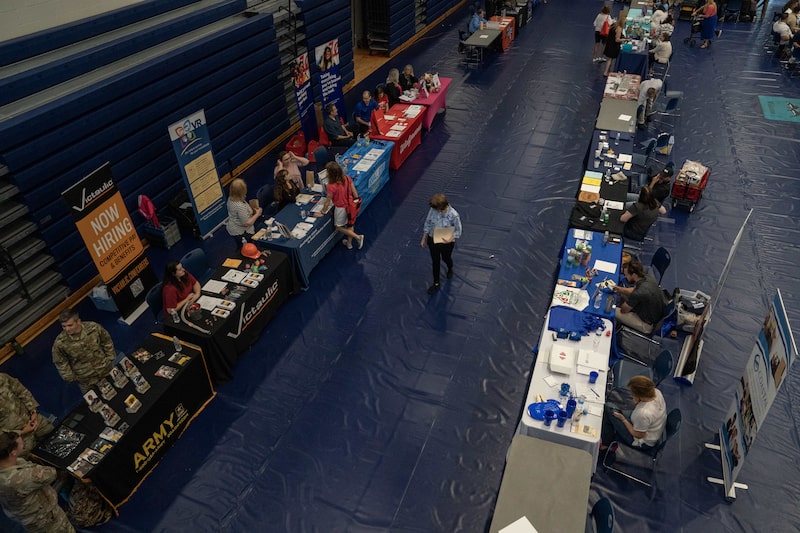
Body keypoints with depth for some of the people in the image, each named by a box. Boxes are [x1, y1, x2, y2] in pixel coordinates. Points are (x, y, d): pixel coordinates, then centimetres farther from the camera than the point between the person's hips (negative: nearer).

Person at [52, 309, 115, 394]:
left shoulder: (94, 328, -24)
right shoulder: (60, 343, -26)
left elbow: (106, 342, -6)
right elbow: (60, 363, -9)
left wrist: (110, 358, -1)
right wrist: (70, 377, -5)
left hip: (106, 370, 1)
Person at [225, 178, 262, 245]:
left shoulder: (230, 199, -9)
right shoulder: (240, 206, -35)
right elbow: (247, 223, -29)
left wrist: (252, 210, 1)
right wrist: (257, 214, -17)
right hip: (240, 233, -8)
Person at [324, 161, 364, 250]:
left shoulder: (332, 186, -30)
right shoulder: (347, 178, -15)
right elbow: (355, 193, -5)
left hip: (341, 208, -6)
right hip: (350, 206, 6)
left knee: (339, 228, 20)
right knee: (350, 224, 26)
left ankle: (358, 237, 15)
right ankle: (349, 243, 44)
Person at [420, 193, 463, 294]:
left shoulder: (454, 215, -31)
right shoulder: (433, 210, -20)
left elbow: (458, 231, -16)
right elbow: (427, 223, -3)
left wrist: (450, 239, -33)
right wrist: (424, 239, 3)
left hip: (446, 243, -2)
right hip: (432, 241, 3)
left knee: (445, 259, 27)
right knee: (435, 262, 17)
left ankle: (450, 269, 64)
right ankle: (436, 283, 37)